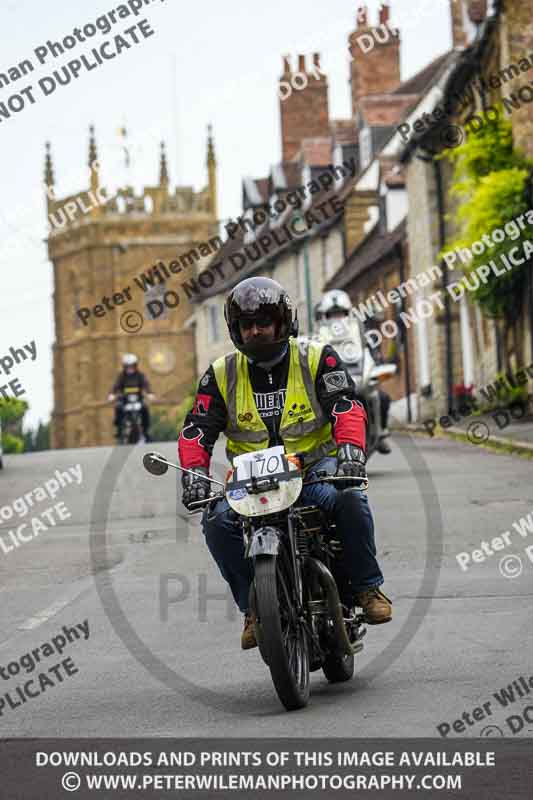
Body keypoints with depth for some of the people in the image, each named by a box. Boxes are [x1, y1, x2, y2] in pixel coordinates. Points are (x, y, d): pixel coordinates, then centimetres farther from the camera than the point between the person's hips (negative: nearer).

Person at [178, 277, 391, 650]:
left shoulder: (317, 358, 1)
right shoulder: (223, 374, 7)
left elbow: (347, 406, -11)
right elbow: (197, 429, 2)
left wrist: (350, 448, -31)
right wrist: (195, 473, -18)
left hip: (315, 468, -2)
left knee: (348, 498, -34)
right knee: (218, 521, -26)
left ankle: (366, 586, -13)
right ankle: (254, 606, -12)